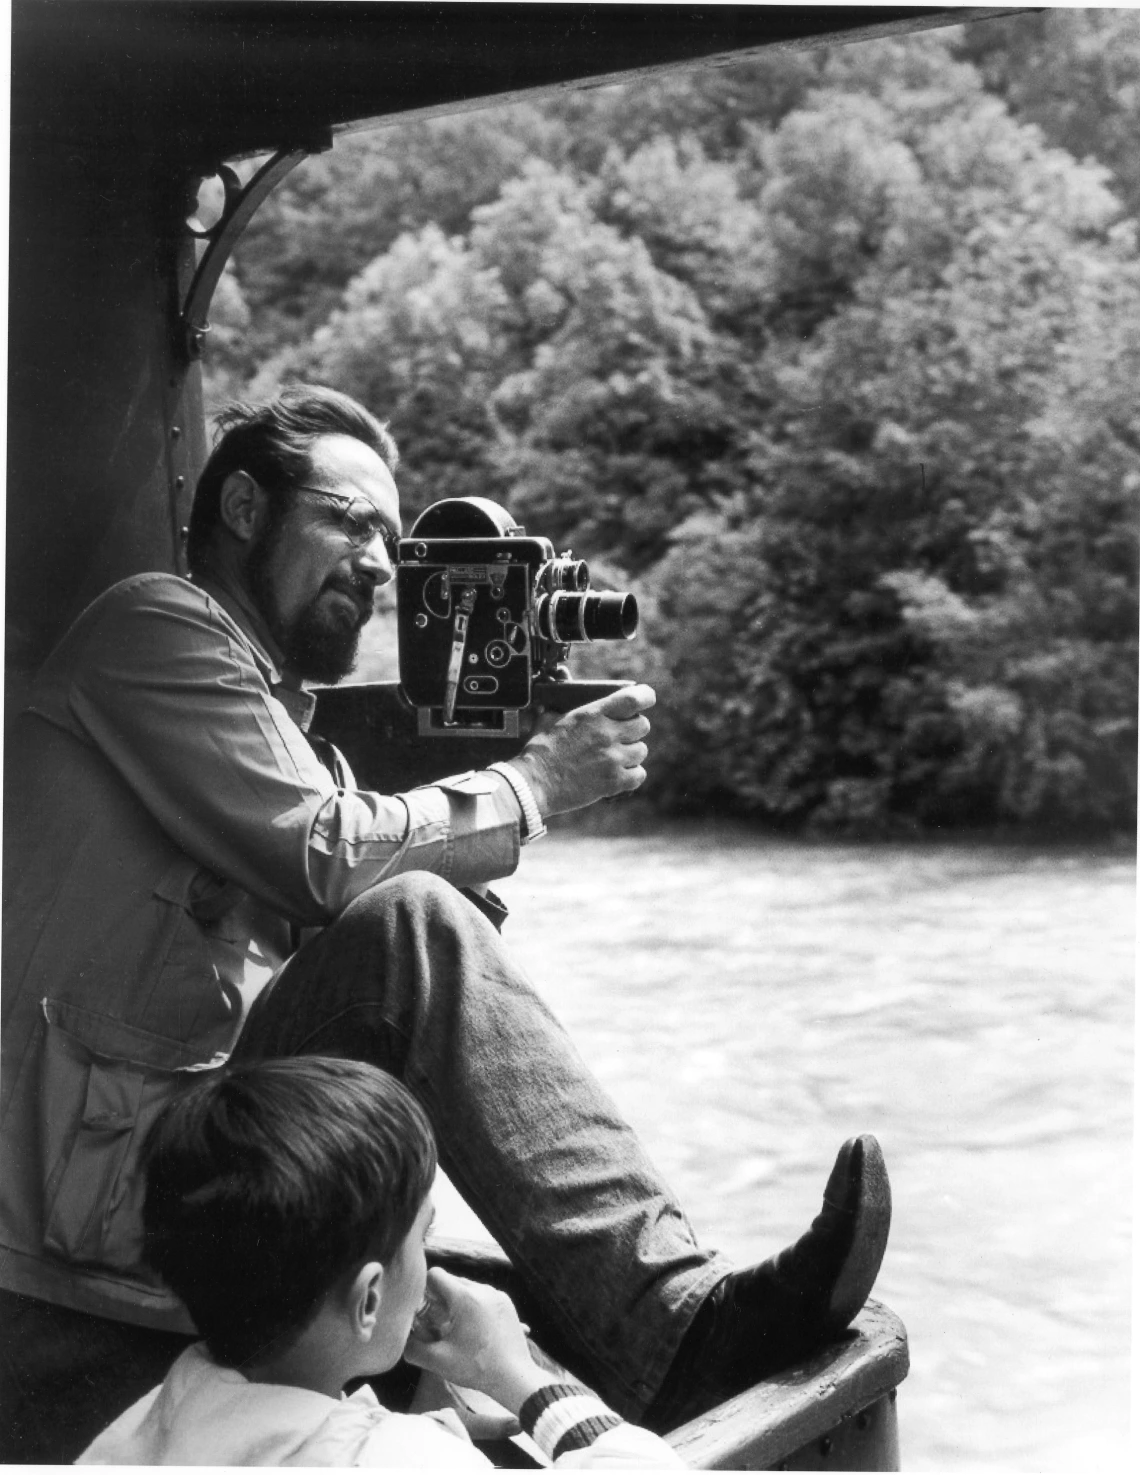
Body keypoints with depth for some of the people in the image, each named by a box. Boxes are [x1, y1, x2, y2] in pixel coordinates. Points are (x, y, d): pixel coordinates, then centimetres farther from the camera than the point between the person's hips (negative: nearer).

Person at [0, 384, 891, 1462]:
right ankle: (664, 1326, -33)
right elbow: (324, 856, -16)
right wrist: (531, 787, -5)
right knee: (413, 928, -26)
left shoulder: (275, 700, 26)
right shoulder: (157, 626, -3)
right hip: (107, 1163, -10)